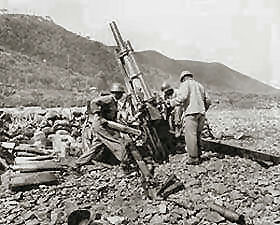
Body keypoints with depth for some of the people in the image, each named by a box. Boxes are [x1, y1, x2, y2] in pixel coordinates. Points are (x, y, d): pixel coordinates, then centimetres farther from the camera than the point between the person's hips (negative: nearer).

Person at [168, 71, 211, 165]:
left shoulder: (185, 84, 3)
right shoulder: (200, 85, 23)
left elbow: (182, 97, -15)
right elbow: (208, 101, 20)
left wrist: (171, 102, -4)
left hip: (191, 113, -7)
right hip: (201, 113, 7)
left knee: (190, 135, -6)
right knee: (197, 135, 14)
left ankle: (194, 158, -7)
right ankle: (198, 155, 16)